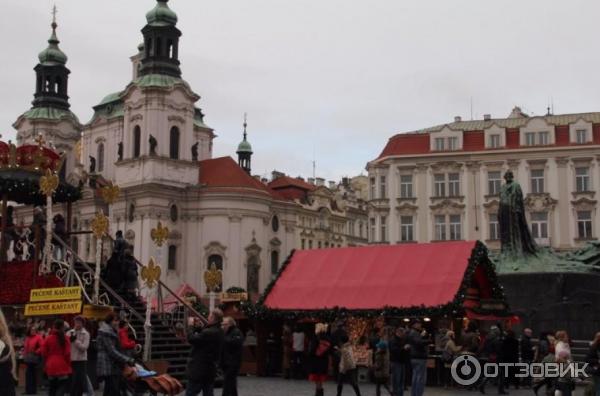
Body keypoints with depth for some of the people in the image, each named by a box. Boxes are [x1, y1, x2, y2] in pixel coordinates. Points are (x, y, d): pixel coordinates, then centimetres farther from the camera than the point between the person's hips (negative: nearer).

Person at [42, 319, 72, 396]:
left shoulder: (48, 338, -2)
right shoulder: (65, 338, -8)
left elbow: (44, 353, 1)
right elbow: (67, 353, -7)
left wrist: (47, 363, 16)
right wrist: (68, 365, 5)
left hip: (51, 367, 3)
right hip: (63, 367, -3)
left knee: (51, 389, 15)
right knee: (62, 387, 0)